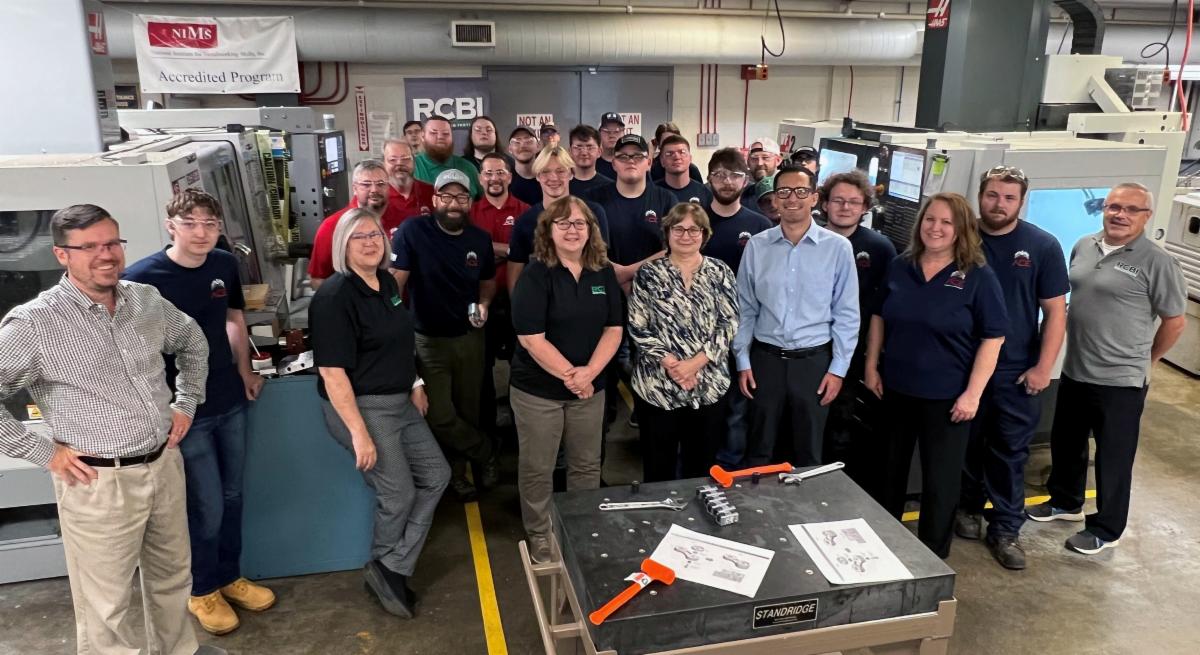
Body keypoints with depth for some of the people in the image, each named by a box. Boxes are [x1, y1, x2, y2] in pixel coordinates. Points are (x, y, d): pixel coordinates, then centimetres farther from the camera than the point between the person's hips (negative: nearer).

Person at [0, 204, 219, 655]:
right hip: (99, 482, -5)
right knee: (106, 604, 8)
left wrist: (187, 403, 14)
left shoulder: (147, 301, 2)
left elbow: (193, 342, 20)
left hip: (165, 464, 6)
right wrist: (43, 453, -13)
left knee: (173, 575, 23)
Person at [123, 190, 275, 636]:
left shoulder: (225, 265, 0)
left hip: (230, 400, 6)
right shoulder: (141, 277, -18)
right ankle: (202, 590, 29)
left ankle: (229, 576, 38)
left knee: (231, 497, 17)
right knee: (206, 508, 5)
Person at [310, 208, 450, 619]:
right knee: (399, 495, 0)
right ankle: (387, 570, 28)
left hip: (400, 402, 9)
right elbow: (332, 372, -23)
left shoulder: (388, 283, 6)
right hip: (359, 407, -9)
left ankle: (390, 569, 16)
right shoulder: (334, 297, -20)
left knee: (436, 475, 12)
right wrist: (359, 433, -26)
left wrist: (415, 384, 17)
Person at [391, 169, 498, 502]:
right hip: (428, 340, -3)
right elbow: (394, 281, -16)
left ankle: (458, 470, 37)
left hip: (470, 337, 4)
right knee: (440, 417, -5)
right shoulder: (413, 231, -15)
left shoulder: (480, 239, 0)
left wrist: (484, 304, -6)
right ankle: (485, 453, 22)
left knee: (468, 410, 13)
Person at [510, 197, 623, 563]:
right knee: (537, 469, 9)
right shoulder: (535, 275, -13)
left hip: (590, 388, 4)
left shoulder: (604, 273, 2)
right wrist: (570, 375, -16)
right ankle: (539, 536, 28)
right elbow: (531, 338, -17)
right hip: (538, 390, -4)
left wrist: (588, 373, -14)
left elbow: (613, 329, 1)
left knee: (586, 465, 15)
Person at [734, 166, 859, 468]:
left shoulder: (837, 247, -6)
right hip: (765, 358, 1)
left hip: (814, 361, -1)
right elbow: (745, 308, 5)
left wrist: (838, 368, -3)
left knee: (808, 453, 15)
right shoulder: (757, 245, -1)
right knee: (758, 449, 14)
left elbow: (846, 314, -2)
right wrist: (742, 361, 3)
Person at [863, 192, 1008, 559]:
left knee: (940, 479, 7)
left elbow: (993, 338, -11)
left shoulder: (978, 277, -9)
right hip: (895, 388, 4)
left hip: (947, 396, -4)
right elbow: (878, 317, 11)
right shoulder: (899, 267, 2)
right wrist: (871, 367, 4)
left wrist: (972, 393, -16)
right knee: (889, 468, 19)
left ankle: (933, 556, 24)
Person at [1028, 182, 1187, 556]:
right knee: (1065, 444, 21)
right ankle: (1065, 502, 41)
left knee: (1113, 458, 6)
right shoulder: (1084, 247, 4)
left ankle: (1106, 529, 21)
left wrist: (1143, 361, 3)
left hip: (1120, 381, -6)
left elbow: (1175, 321, -6)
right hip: (1074, 372, 6)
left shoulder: (1157, 263, -14)